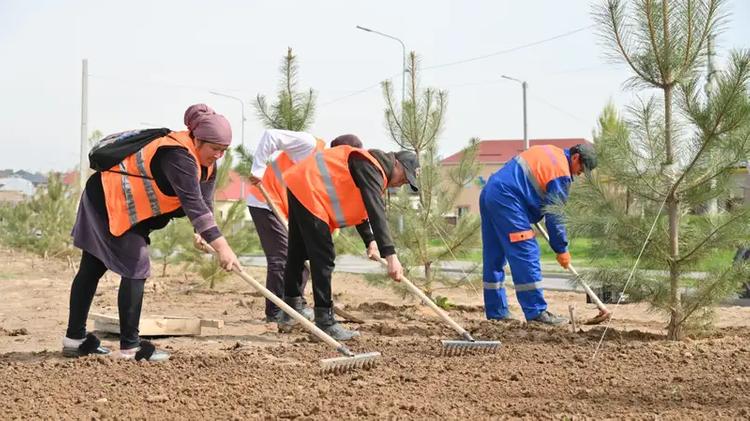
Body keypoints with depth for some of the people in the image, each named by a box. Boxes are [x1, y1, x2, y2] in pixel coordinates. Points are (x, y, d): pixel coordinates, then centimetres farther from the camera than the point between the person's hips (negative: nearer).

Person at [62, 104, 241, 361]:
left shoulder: (207, 164, 1)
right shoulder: (179, 156, -30)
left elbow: (203, 202, -4)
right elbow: (193, 203, -38)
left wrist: (202, 234, -23)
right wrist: (221, 246, -42)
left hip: (126, 205, 10)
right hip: (109, 199, -10)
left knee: (92, 269, 13)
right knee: (136, 270, -12)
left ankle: (75, 340, 19)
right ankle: (130, 347, -10)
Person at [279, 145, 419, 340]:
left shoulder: (372, 169, 14)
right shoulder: (370, 168, -18)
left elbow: (360, 207, 22)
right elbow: (377, 212, -29)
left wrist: (370, 241, 10)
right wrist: (390, 255, -34)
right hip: (308, 191, -11)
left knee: (297, 254, 18)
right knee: (323, 258, -11)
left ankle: (289, 314, 29)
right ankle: (325, 323, -10)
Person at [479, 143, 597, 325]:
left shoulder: (550, 152, 21)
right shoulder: (561, 173, -7)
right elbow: (555, 215, -6)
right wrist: (561, 249, 3)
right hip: (506, 199, -10)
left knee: (494, 257, 12)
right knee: (526, 255, -9)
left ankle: (496, 311, 18)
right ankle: (536, 311, -10)